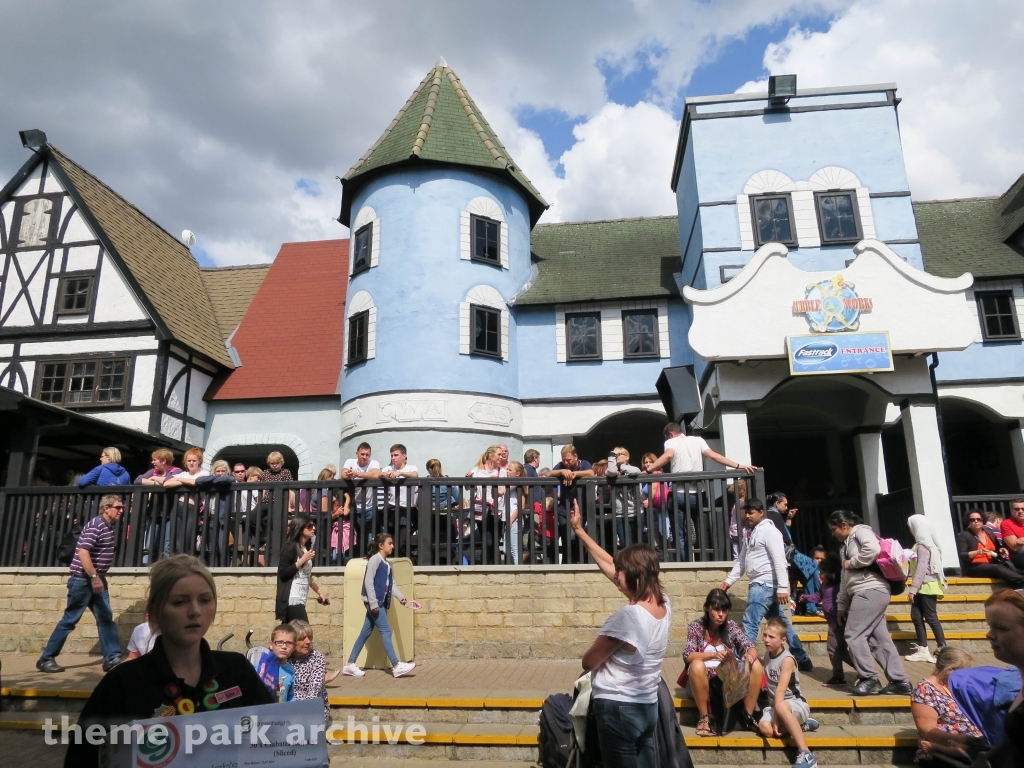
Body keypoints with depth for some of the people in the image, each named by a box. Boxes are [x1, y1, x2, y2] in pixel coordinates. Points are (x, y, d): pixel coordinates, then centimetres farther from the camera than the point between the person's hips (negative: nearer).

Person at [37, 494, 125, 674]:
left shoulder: (111, 525, 9)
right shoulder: (96, 525, -17)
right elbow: (83, 552, -26)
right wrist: (94, 577, -27)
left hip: (98, 578, 8)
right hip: (83, 579, -8)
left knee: (106, 618, 4)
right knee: (70, 620, 1)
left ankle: (112, 658, 5)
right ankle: (46, 659, 16)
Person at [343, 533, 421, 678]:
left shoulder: (387, 563, 17)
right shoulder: (375, 559, -10)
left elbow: (392, 584, 13)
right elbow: (368, 582, -16)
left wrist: (402, 599, 1)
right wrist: (373, 603, -20)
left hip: (381, 602, 9)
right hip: (374, 602, -9)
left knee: (366, 632, 11)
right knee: (386, 631, -9)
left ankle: (350, 664, 18)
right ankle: (396, 666, -8)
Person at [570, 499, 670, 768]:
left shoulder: (627, 617, -27)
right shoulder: (664, 604, -4)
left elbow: (589, 661, -15)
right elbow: (610, 565, 4)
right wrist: (580, 532, 6)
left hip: (618, 708, -8)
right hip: (647, 706, 8)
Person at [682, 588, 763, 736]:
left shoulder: (731, 626, 0)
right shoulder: (696, 627, -10)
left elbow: (750, 647, -7)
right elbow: (688, 656, -20)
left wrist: (750, 655, -32)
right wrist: (714, 654, -37)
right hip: (703, 681, -3)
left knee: (756, 665, -20)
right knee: (697, 665, -37)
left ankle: (748, 716, -10)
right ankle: (704, 717, -19)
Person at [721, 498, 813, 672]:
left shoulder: (769, 530, -12)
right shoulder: (748, 533, 15)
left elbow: (779, 560, -19)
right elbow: (741, 560, 19)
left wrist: (783, 587, -24)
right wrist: (729, 580, 11)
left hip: (766, 583, -9)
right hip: (759, 584, 9)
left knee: (750, 622, -11)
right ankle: (802, 660, 27)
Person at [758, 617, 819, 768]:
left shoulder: (787, 659, -18)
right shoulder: (768, 654, 5)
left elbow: (781, 690, -25)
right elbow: (765, 665, 31)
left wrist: (776, 718, -29)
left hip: (796, 704, -7)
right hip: (775, 705, 7)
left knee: (782, 707, -42)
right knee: (765, 728, -25)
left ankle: (806, 754, -35)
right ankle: (801, 724, 4)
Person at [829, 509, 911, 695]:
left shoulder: (861, 531, -2)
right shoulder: (847, 544, 24)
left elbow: (873, 549, -27)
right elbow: (845, 579, 24)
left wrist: (852, 563, -13)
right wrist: (841, 606, 22)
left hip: (870, 591, -10)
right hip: (864, 594, 10)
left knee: (854, 635, -11)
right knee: (880, 639, 8)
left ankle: (869, 678, -5)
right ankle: (900, 681, 10)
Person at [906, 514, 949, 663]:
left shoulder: (923, 545, -16)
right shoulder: (923, 543, 11)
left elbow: (922, 568, -20)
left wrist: (913, 588, -21)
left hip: (926, 586, -9)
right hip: (923, 587, 9)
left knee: (930, 617, -2)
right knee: (916, 616, 8)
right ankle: (922, 650, 12)